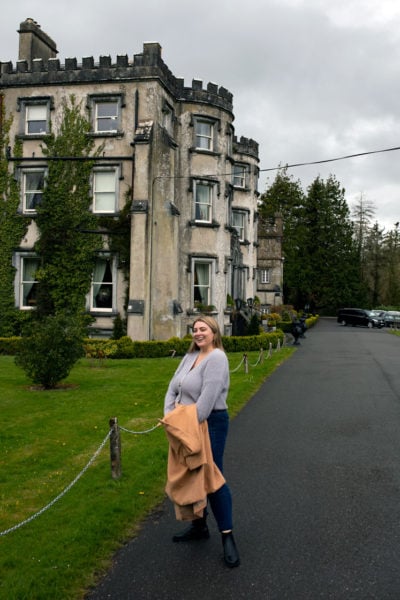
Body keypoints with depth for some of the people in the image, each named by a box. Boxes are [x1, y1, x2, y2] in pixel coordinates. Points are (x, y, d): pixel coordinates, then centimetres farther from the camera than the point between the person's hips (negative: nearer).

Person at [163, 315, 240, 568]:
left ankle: (227, 536, 10)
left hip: (210, 424, -8)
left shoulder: (216, 358, -17)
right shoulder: (190, 356, 9)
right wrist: (169, 413, -4)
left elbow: (208, 397, -24)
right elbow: (173, 388, 8)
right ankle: (199, 526, 34)